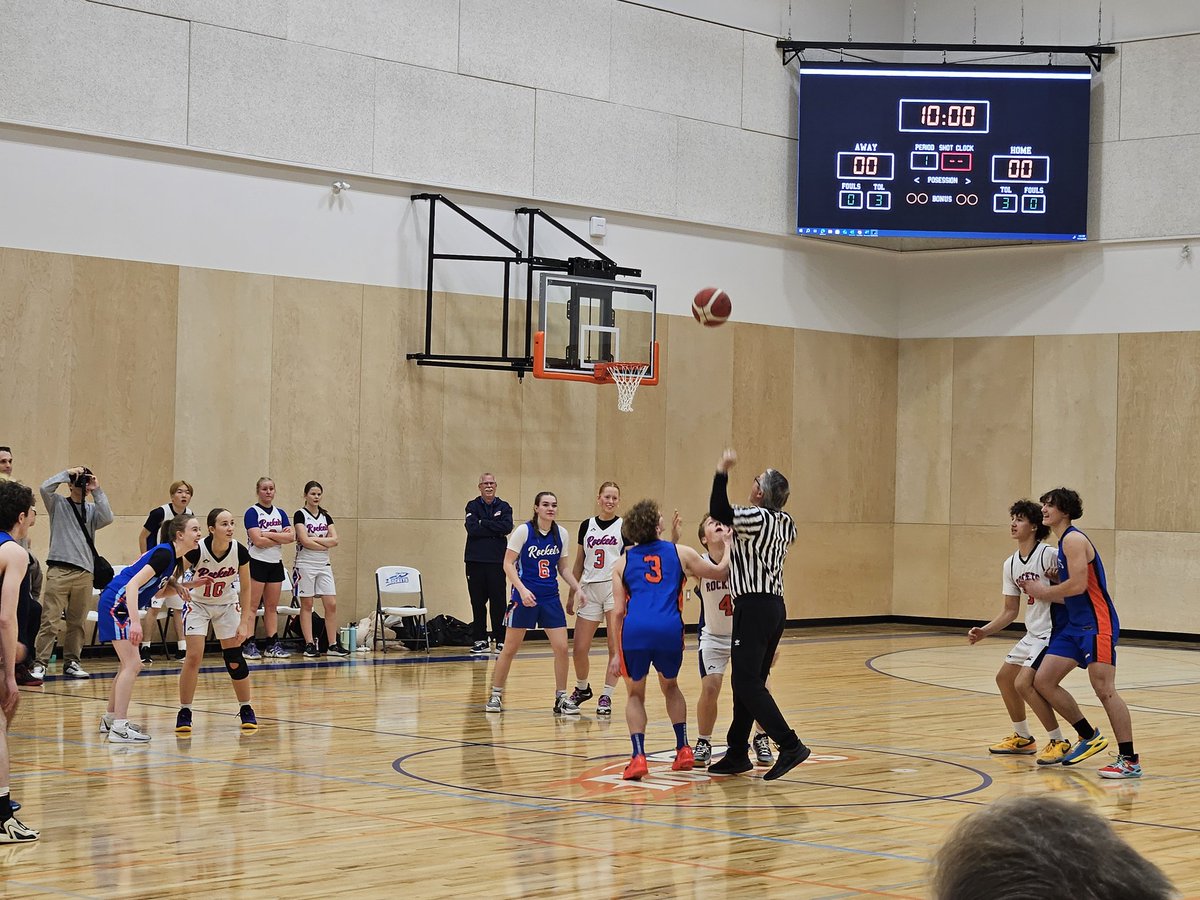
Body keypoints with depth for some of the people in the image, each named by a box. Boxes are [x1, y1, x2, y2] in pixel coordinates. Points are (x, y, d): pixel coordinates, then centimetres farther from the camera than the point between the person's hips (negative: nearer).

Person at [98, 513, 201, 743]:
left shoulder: (172, 556, 10)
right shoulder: (164, 554, -19)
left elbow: (156, 592, 18)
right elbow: (132, 585, -27)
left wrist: (175, 586, -3)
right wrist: (135, 622, -34)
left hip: (122, 608, 10)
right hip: (116, 605, -10)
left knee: (130, 665, 18)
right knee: (132, 664, -14)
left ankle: (110, 719, 28)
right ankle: (119, 727, -17)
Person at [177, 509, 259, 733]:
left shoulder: (240, 552, -21)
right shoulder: (197, 550, -28)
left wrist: (244, 623, -12)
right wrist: (187, 585, -40)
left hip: (227, 604, 2)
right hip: (197, 603, -2)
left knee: (234, 659, -2)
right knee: (194, 657, -14)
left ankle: (246, 710, 14)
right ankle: (184, 713, -1)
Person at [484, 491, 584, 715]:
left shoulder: (561, 533, 4)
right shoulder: (523, 531, -9)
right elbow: (508, 564, -10)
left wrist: (577, 588, 2)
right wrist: (522, 589, -21)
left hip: (551, 597, 4)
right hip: (525, 596, -4)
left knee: (561, 648, -4)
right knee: (510, 648, 2)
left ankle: (561, 698, 8)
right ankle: (495, 696, 16)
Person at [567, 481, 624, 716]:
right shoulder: (586, 526, 11)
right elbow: (579, 563, 16)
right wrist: (572, 594, 15)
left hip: (615, 588, -3)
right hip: (590, 590, 3)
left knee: (615, 647, -6)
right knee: (579, 648, 2)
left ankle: (606, 696, 5)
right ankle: (582, 688, 27)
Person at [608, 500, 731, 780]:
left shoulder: (623, 561, 18)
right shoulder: (680, 553, 16)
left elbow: (618, 611, 13)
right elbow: (721, 572, 24)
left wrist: (617, 653, 18)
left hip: (634, 631, 0)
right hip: (669, 630, 0)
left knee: (635, 694, 20)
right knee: (670, 686, 29)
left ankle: (638, 757, 3)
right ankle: (683, 750, 23)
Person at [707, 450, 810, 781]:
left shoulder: (757, 517, -13)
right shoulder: (785, 523, 11)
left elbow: (719, 512, -24)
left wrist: (722, 472, -19)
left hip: (754, 608, -9)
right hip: (776, 606, 9)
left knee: (748, 683, -10)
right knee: (747, 683, 13)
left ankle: (790, 745, -17)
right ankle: (737, 754, 18)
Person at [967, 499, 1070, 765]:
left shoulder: (1049, 555, -18)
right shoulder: (1010, 565, 7)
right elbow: (1010, 611, 12)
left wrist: (1042, 589, -30)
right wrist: (983, 632, 2)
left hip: (1053, 632, -9)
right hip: (1033, 633, 9)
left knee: (1024, 683, -19)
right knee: (1004, 677, 16)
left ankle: (1059, 742, -7)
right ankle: (1023, 738, 32)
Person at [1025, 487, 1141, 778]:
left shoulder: (1074, 540, -11)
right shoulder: (1063, 543, 18)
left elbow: (1078, 584, -22)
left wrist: (1044, 591, -9)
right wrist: (1042, 594, 8)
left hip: (1096, 624, -10)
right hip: (1075, 625, 10)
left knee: (1104, 690, -11)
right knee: (1043, 681, 5)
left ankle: (1130, 760, -8)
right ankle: (1089, 737, 17)